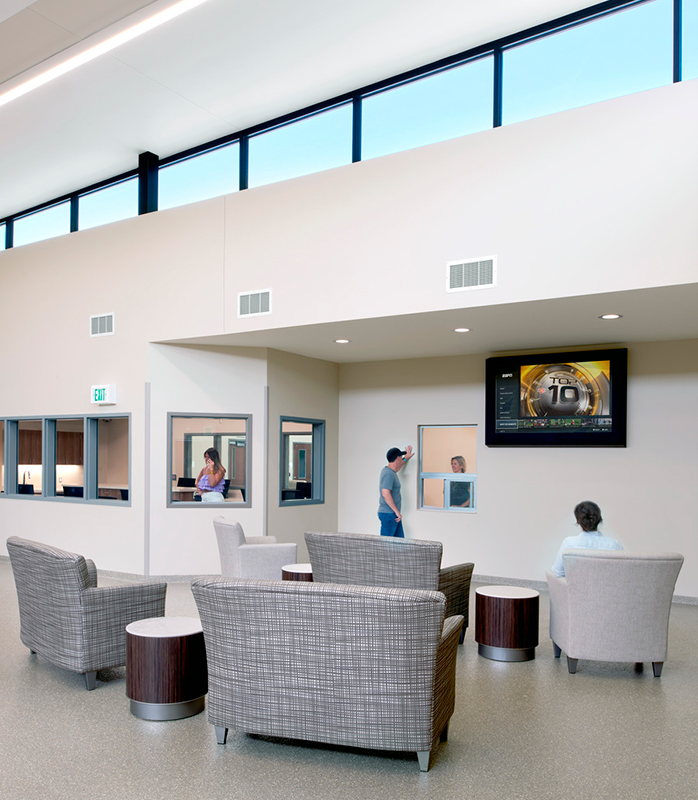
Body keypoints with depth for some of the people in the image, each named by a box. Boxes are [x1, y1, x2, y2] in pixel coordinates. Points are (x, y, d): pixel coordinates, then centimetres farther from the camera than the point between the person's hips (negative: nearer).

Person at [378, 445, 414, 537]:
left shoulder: (387, 470, 12)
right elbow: (385, 494, -27)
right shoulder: (388, 474, -19)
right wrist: (397, 511, -24)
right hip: (388, 515, -10)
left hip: (393, 515, 10)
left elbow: (395, 469, 39)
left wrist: (405, 459, 48)